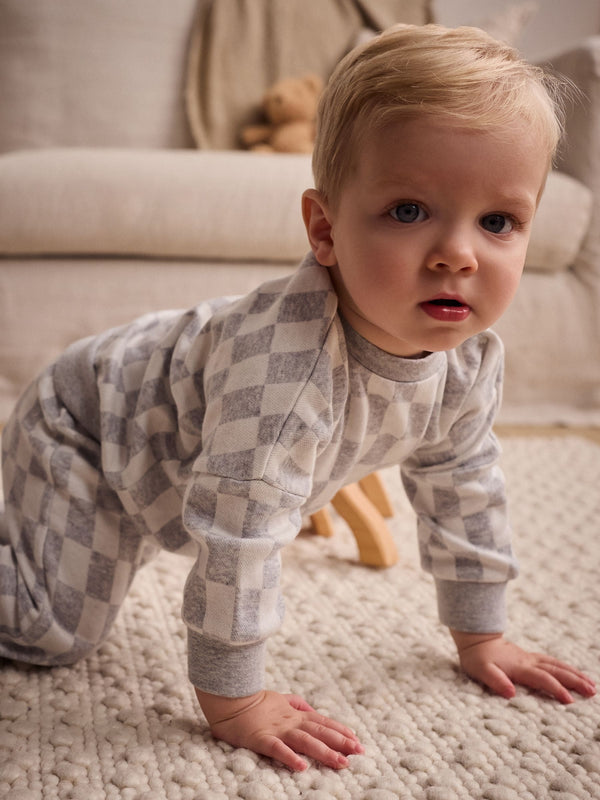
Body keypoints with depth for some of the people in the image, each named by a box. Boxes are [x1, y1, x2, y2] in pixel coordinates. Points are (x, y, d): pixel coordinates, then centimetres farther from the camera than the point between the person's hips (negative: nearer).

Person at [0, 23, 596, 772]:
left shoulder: (471, 360, -19)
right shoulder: (289, 353, -46)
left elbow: (462, 487, -4)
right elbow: (239, 527, -42)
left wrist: (481, 636, 3)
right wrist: (232, 699, -33)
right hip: (82, 427, -7)